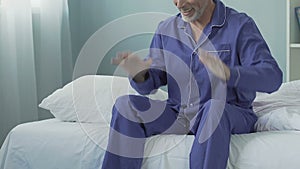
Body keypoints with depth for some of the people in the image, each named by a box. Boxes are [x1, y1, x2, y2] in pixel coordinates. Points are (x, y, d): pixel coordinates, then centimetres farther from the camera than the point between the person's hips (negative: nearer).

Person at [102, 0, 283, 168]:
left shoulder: (240, 25, -5)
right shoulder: (166, 29, 10)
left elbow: (273, 77, -17)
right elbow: (151, 84, 10)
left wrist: (229, 73, -37)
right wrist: (139, 73, -16)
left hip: (230, 115, -4)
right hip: (178, 115, 5)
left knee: (214, 107, -37)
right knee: (125, 105, -15)